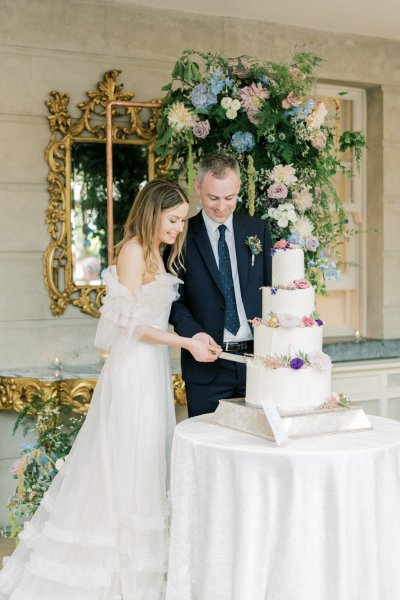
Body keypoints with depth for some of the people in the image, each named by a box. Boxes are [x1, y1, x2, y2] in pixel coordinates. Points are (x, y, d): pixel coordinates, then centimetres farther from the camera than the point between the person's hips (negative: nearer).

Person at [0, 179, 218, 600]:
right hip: (134, 370, -9)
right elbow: (130, 321, -17)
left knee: (143, 463, 11)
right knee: (125, 461, -2)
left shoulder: (153, 253, 14)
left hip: (152, 368, 9)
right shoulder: (133, 250, -13)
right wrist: (186, 342, -19)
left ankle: (137, 560, 19)